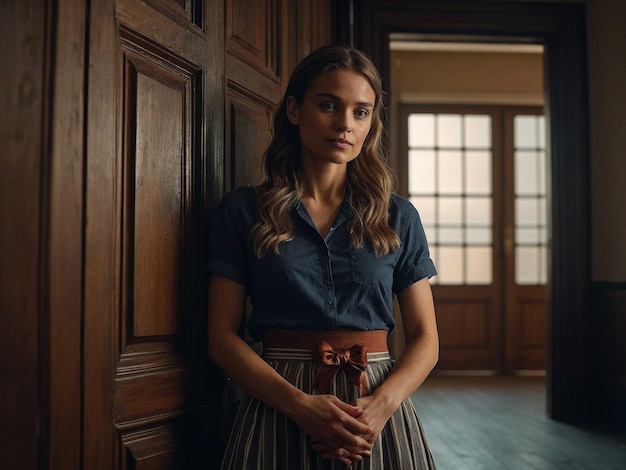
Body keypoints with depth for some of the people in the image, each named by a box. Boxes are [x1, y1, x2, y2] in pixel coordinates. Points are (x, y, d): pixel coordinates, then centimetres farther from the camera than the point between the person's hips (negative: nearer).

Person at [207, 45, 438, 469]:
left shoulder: (398, 217, 5)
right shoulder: (242, 211, 1)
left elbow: (425, 339, 4)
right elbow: (223, 336, -3)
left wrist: (383, 404, -14)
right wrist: (300, 404, -16)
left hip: (380, 410, 2)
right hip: (277, 412, -1)